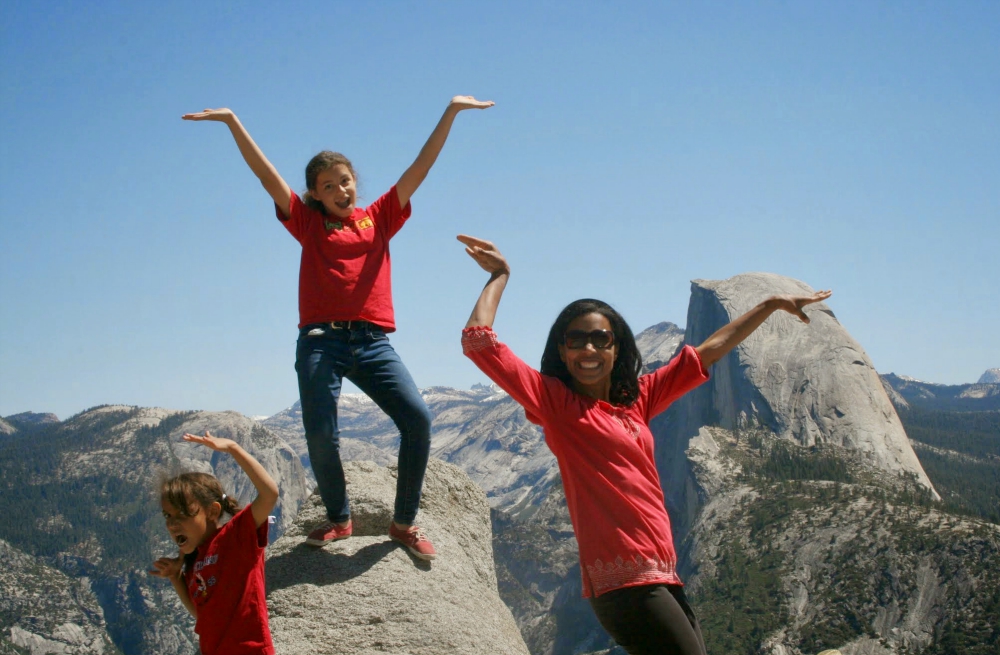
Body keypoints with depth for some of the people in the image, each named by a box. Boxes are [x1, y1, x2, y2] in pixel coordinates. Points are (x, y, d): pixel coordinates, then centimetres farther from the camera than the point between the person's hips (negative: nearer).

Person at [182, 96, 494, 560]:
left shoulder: (379, 218, 16)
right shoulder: (308, 223, 14)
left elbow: (421, 168, 12)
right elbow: (266, 174, 7)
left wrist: (450, 112, 7)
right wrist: (232, 121, -1)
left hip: (372, 342, 1)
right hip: (320, 341, -1)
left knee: (417, 418, -16)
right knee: (320, 436, -10)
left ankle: (404, 522, -1)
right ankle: (339, 519, 16)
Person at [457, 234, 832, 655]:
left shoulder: (637, 399, 17)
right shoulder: (554, 402, 0)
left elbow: (707, 353, 26)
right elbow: (478, 343, -8)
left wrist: (772, 305, 32)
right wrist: (498, 276, 5)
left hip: (662, 580, 8)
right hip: (626, 582, -7)